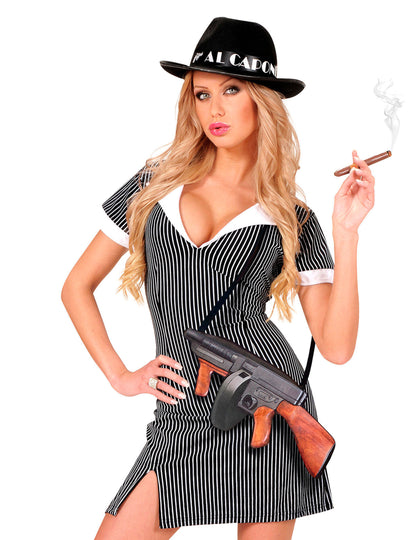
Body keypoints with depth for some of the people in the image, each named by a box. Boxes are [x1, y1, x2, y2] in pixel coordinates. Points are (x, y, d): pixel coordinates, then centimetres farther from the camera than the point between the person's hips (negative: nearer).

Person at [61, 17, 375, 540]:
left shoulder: (292, 218, 5)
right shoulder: (156, 185, 8)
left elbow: (336, 346, -4)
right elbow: (77, 287, 14)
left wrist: (347, 231, -9)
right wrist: (121, 375, 5)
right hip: (182, 416, 2)